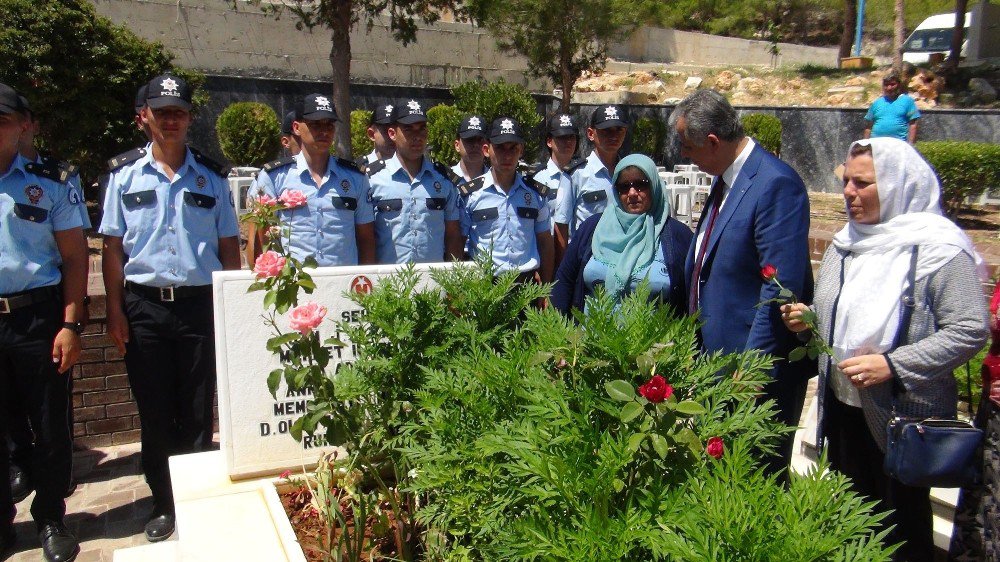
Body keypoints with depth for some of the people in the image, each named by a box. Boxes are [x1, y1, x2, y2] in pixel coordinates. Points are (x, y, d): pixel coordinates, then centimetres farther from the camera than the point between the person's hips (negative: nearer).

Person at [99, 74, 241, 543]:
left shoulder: (211, 177, 7)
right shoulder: (124, 174, 6)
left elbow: (229, 247, 9)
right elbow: (112, 247, 6)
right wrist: (115, 309, -1)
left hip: (201, 304, 0)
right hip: (144, 306, 0)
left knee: (197, 414, 7)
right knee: (154, 413, 9)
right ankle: (164, 503, 24)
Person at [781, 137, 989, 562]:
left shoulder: (938, 247, -13)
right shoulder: (845, 243, 9)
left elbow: (970, 330, -17)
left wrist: (893, 365, -24)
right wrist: (806, 320, -1)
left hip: (903, 415, -7)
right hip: (842, 406, 7)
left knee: (901, 528, 8)